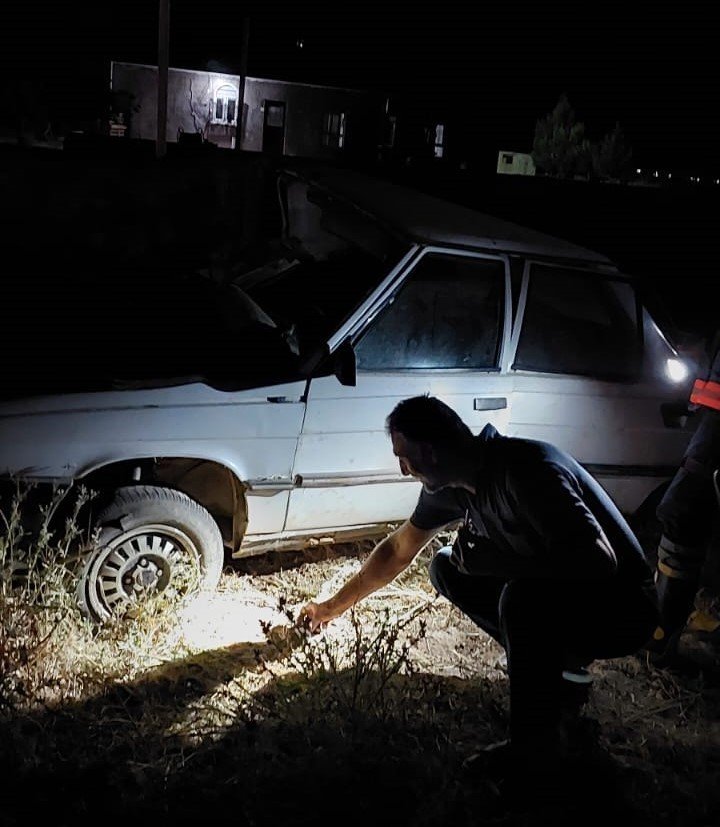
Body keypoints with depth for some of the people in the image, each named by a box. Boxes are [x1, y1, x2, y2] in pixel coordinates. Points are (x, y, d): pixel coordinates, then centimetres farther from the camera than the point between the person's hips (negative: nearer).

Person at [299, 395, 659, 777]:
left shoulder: (526, 469, -30)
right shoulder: (449, 487, -4)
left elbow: (599, 561, -36)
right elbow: (397, 551, 10)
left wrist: (491, 559, -30)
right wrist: (331, 607, 16)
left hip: (623, 607, -8)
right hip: (551, 590, 8)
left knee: (522, 597, -35)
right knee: (446, 568, 3)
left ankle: (538, 742, -11)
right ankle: (556, 667, 8)